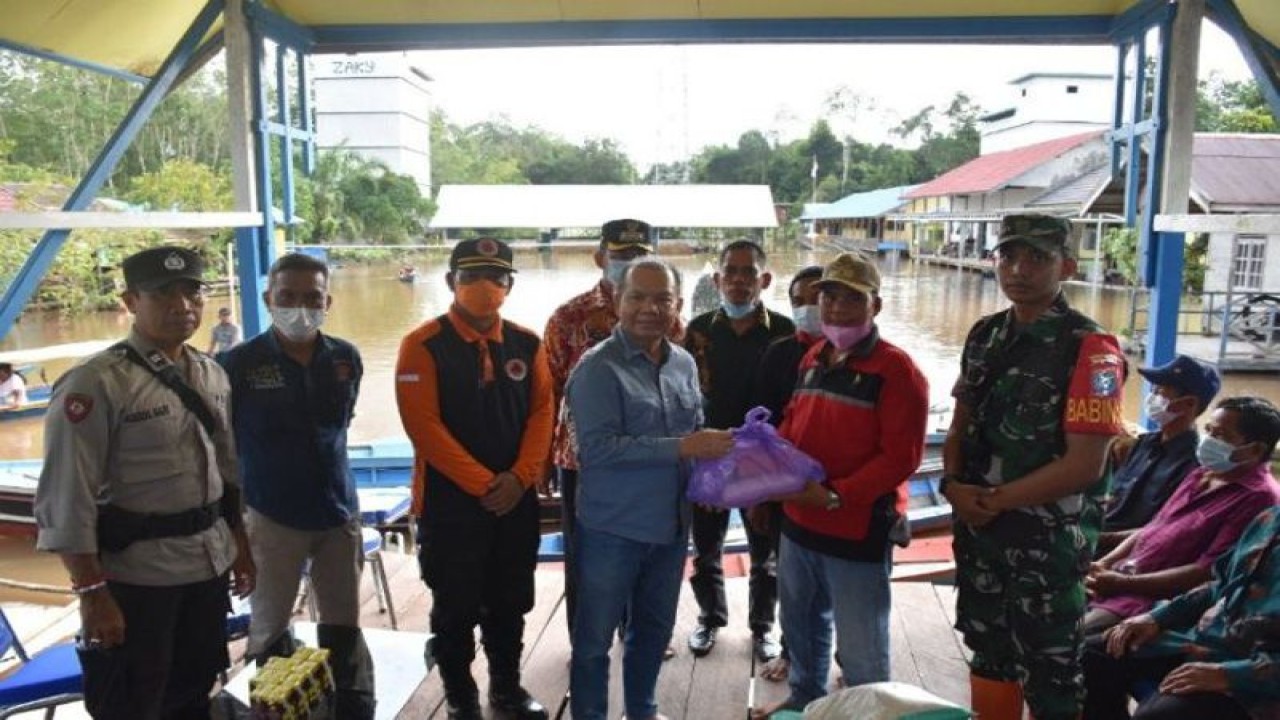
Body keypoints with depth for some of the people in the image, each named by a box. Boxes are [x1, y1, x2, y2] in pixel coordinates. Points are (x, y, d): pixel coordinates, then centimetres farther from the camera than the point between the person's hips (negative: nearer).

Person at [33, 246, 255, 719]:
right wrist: (92, 592, -18)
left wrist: (240, 547, 14)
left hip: (210, 564, 6)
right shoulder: (95, 384, -16)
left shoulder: (212, 375, 5)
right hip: (135, 573, -6)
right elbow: (66, 500, -17)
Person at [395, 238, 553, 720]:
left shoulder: (528, 345, 3)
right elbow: (424, 426, -15)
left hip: (517, 500, 4)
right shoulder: (423, 345, -10)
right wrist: (482, 484, -16)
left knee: (510, 604, 16)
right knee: (456, 608, 9)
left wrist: (519, 477, -12)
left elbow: (541, 413, 2)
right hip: (449, 502, -3)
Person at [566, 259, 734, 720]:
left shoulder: (684, 363, 4)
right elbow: (598, 448, -25)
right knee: (595, 636, 10)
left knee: (655, 628, 24)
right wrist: (682, 448, -26)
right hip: (613, 529, -6)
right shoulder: (598, 367, -17)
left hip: (671, 523, 7)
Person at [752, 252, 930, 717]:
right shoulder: (813, 359, 9)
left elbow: (900, 457, -20)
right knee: (801, 626, 26)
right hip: (798, 522, 8)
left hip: (859, 530, -8)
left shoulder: (896, 369, -15)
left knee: (861, 651, 6)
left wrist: (836, 496, -24)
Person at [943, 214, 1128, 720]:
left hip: (1048, 540, -6)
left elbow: (1085, 464, -19)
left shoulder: (1090, 348, -16)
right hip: (977, 530, 6)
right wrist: (953, 485, -8)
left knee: (1048, 674, 8)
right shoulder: (984, 335, 5)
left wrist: (998, 500, -17)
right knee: (987, 651, 22)